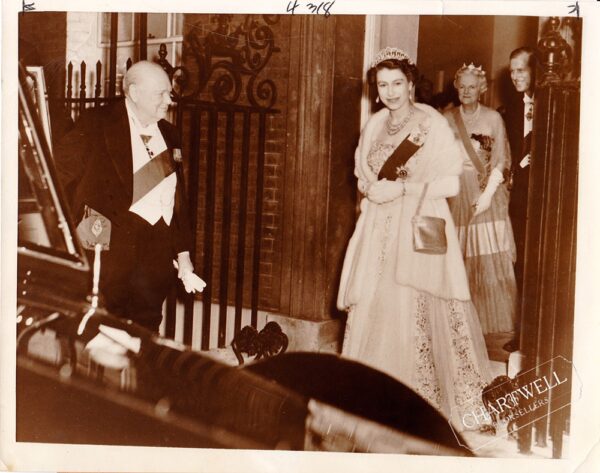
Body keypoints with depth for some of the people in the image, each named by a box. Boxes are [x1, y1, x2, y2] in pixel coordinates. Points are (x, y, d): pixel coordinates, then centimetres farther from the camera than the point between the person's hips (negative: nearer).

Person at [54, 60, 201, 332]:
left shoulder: (167, 133, 15)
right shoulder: (97, 124, -2)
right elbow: (58, 174, -6)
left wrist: (183, 253, 14)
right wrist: (78, 223, -14)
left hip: (158, 256, 5)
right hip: (111, 248, -5)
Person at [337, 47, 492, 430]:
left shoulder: (433, 124, -6)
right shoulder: (374, 125, 12)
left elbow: (451, 184, -9)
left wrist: (402, 189, -15)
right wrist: (372, 190, -3)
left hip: (420, 230, -5)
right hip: (379, 232, 5)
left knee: (412, 315, -5)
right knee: (369, 310, 3)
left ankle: (418, 398, 10)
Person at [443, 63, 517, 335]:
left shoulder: (493, 118, 3)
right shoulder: (447, 118, 9)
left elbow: (500, 161, -1)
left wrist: (487, 194, -12)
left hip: (486, 193, -1)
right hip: (456, 194, 2)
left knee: (488, 259, -5)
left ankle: (488, 319, 5)